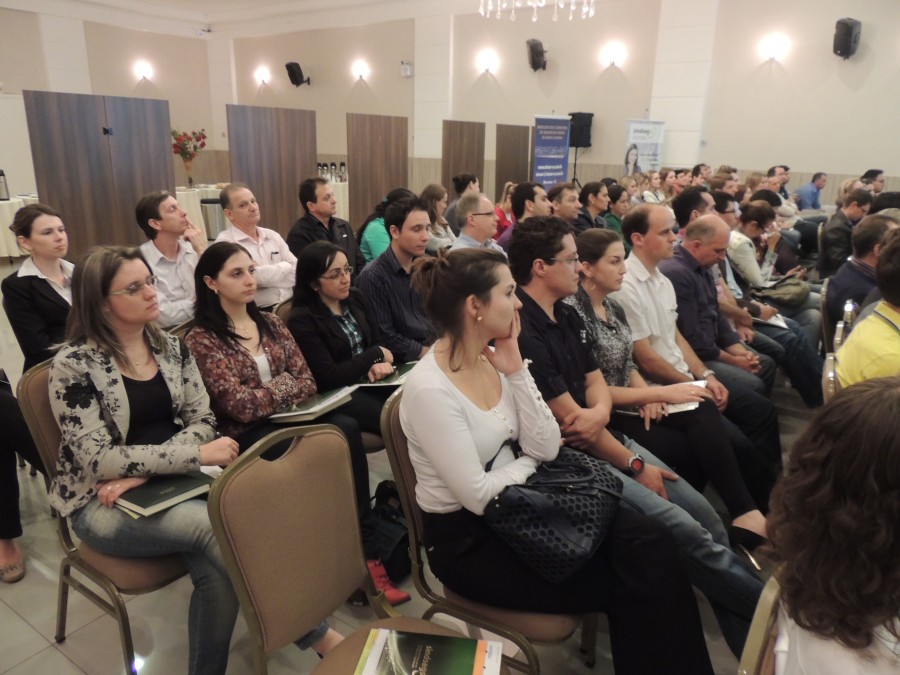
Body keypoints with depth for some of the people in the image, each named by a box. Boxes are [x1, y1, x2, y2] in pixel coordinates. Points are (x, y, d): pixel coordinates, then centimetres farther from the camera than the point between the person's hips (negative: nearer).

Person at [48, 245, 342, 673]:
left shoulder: (170, 347, 4)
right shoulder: (74, 364, -11)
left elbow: (202, 420, -1)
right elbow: (98, 459, -18)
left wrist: (143, 470, -18)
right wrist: (196, 454, -26)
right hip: (101, 503, -4)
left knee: (216, 571, -25)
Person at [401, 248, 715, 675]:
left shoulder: (492, 360, -1)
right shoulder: (429, 389, -24)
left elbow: (546, 448, -5)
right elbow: (479, 495, -23)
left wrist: (516, 370, -12)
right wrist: (529, 461, -5)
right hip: (468, 540, -6)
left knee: (649, 545, -13)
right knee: (633, 583, -10)